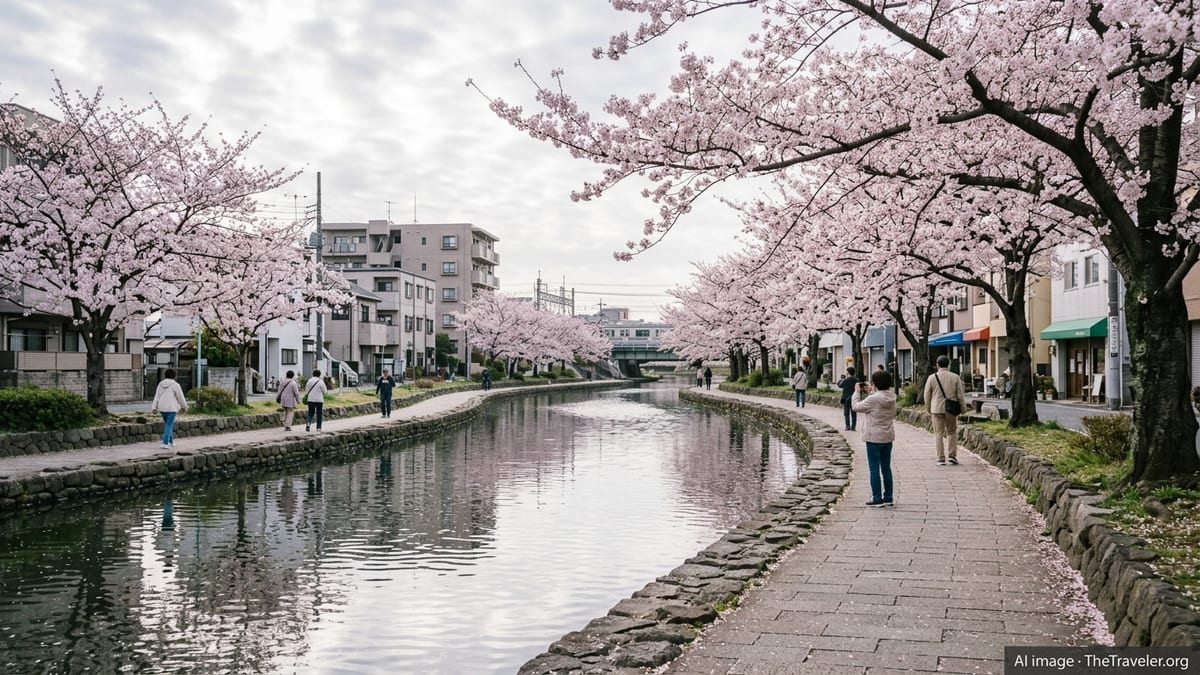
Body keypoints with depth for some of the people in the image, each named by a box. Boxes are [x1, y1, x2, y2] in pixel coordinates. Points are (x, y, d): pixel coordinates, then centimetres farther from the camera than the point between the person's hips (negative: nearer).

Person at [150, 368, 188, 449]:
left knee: (167, 424, 21)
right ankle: (165, 443, -11)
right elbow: (180, 397, -4)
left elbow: (157, 396, 5)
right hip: (171, 408, -6)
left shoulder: (161, 384, 8)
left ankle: (171, 441, 29)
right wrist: (184, 406, 10)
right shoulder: (175, 385, -8)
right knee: (169, 426, -4)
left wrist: (154, 407, 3)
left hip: (162, 408, 6)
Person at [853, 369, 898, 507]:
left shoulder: (873, 399, -20)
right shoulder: (891, 397, 1)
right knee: (886, 467, 14)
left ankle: (877, 498, 2)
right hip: (888, 437, 7)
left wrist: (858, 392, 2)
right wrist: (867, 392, 14)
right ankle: (888, 497, 19)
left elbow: (856, 406, -10)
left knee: (874, 468, 1)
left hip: (874, 438, -7)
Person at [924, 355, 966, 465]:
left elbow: (927, 395, 1)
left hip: (937, 409, -1)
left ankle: (941, 459, 3)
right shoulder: (955, 377, -1)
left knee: (939, 434, 4)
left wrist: (928, 409, 14)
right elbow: (960, 395, 0)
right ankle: (952, 455, 9)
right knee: (952, 432, 16)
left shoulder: (932, 378, -2)